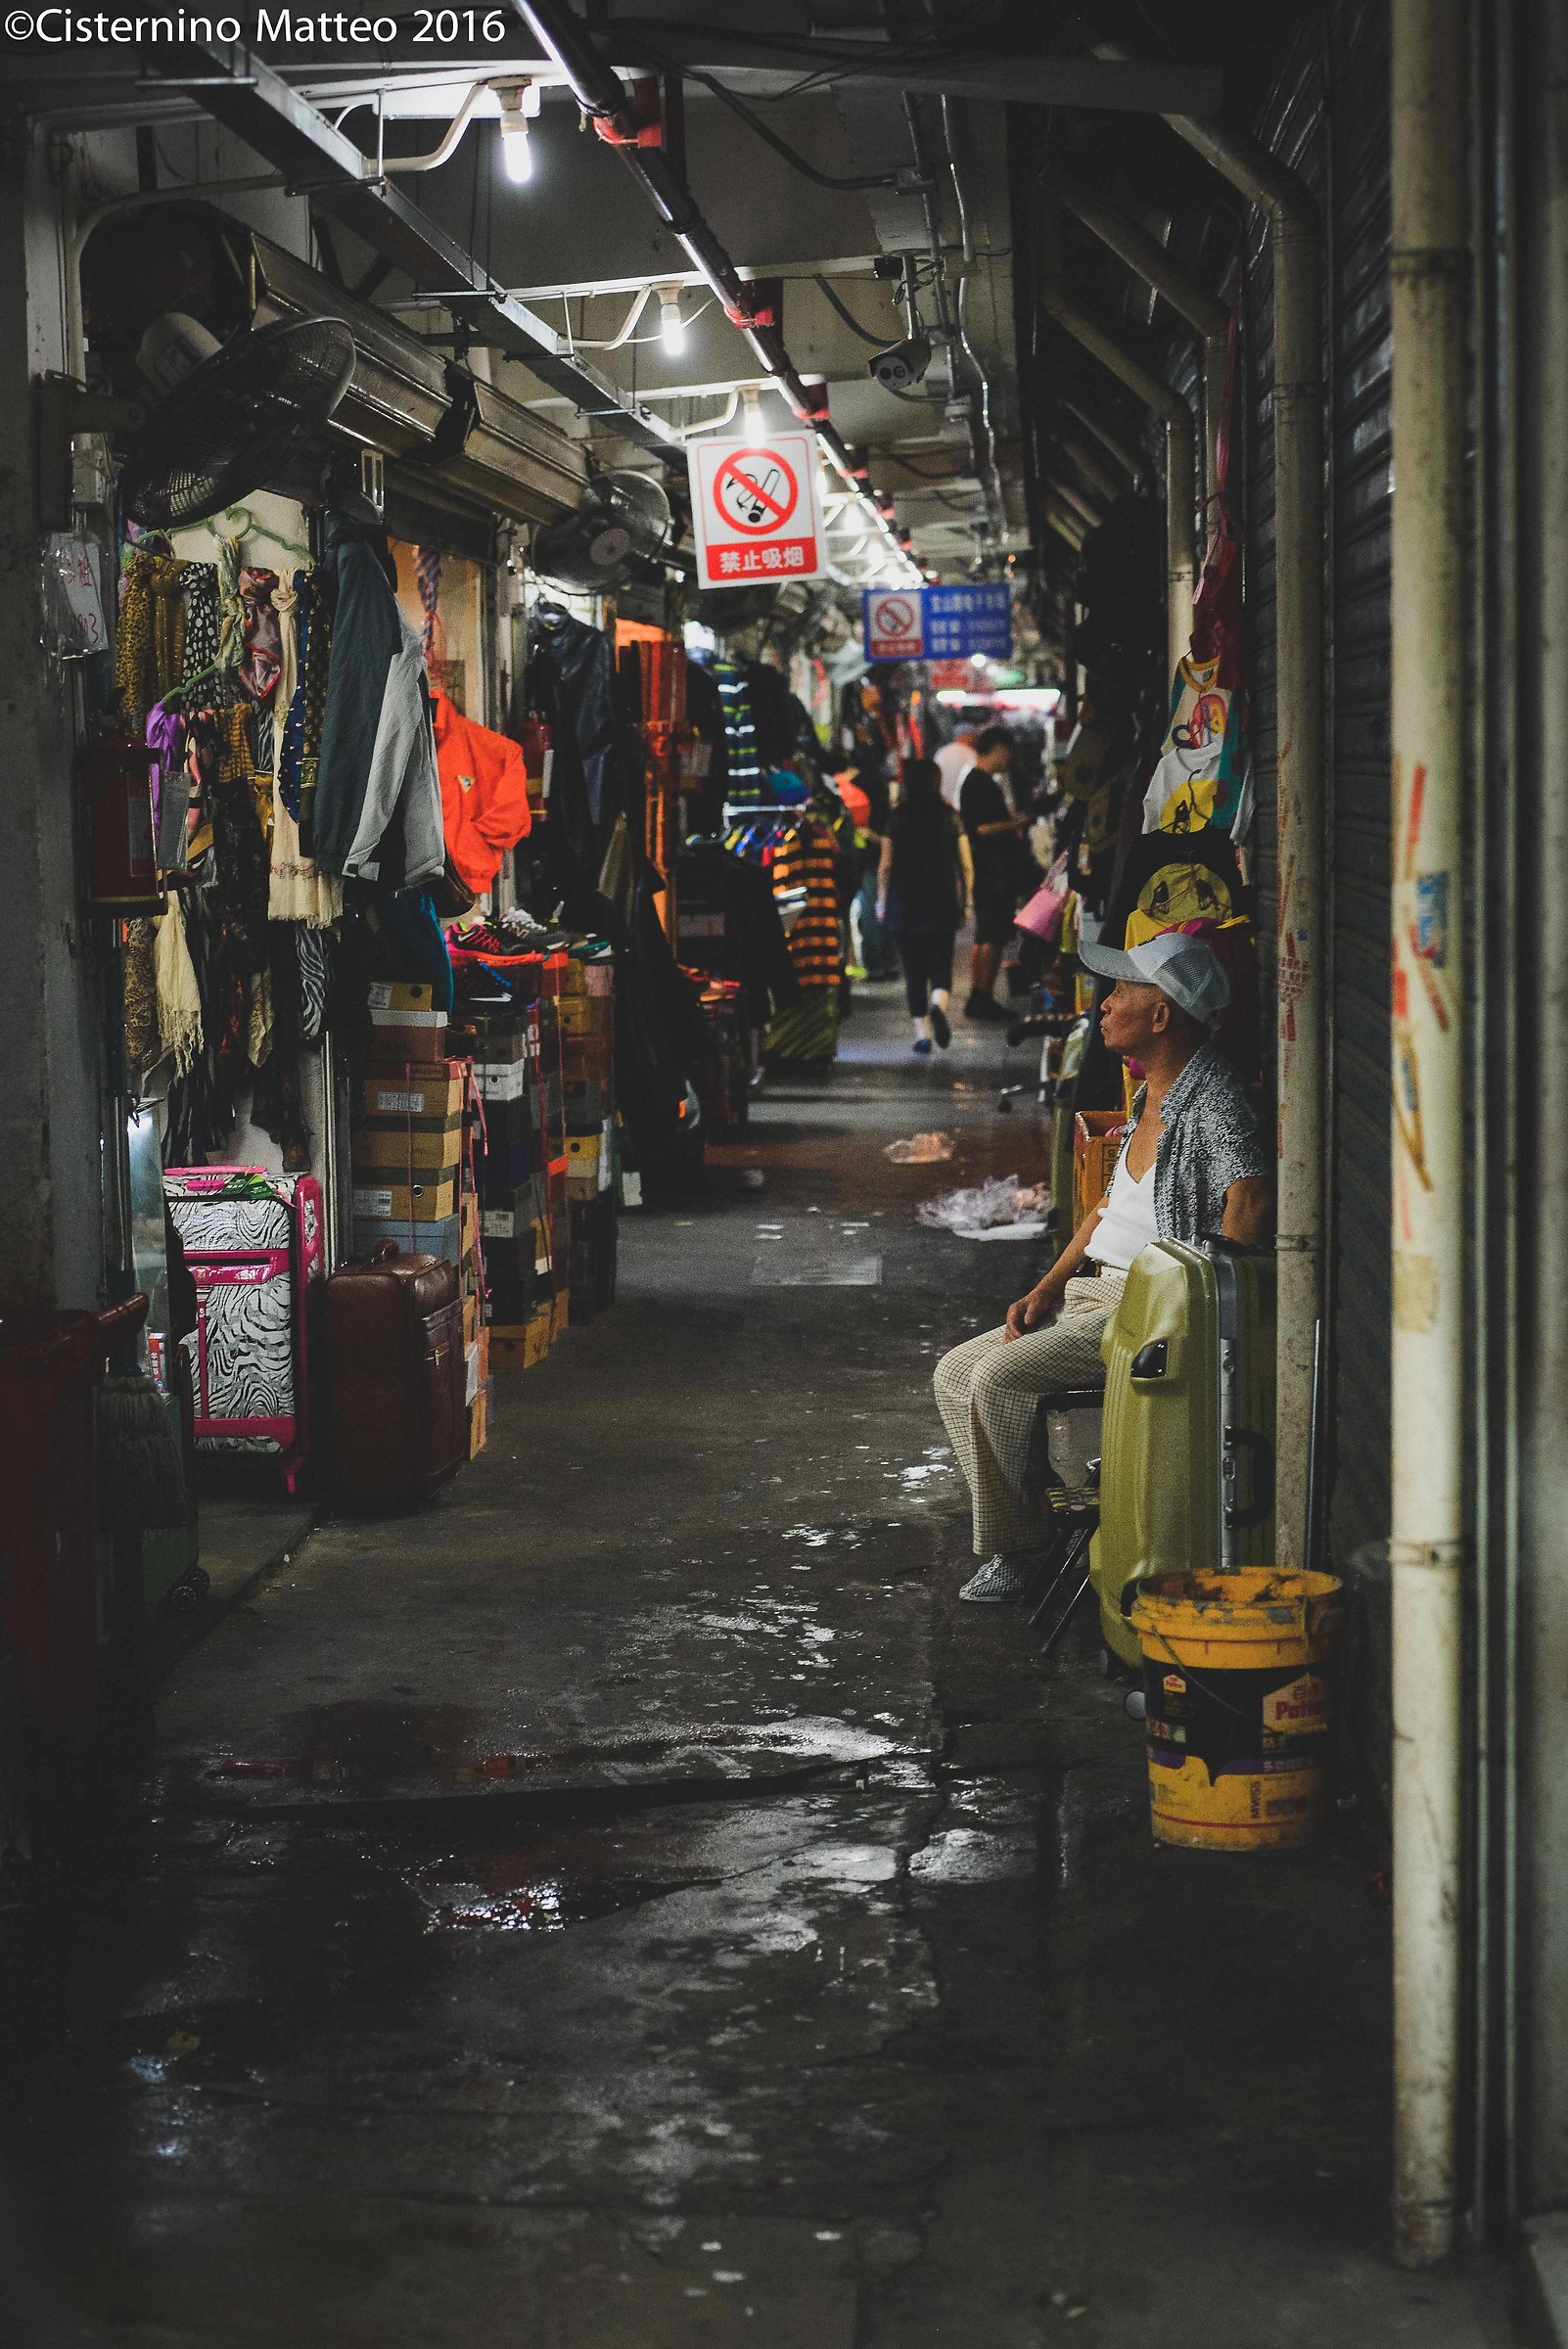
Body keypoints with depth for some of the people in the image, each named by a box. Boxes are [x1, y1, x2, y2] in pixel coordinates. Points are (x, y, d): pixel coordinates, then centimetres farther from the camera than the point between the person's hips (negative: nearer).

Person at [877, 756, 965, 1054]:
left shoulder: (898, 817, -2)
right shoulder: (947, 817, -1)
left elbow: (886, 864, -3)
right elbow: (958, 864, -1)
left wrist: (882, 901, 8)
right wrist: (961, 901, 8)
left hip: (904, 904, 0)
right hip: (942, 904, 0)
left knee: (914, 972, 7)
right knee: (940, 965, 5)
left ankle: (922, 1033, 3)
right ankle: (939, 1004, -26)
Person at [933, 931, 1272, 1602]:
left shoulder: (1211, 1100, -16)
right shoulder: (1151, 1093, 15)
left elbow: (1251, 1200, -31)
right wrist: (1048, 1288, 11)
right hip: (1091, 1294, 10)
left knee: (998, 1376, -21)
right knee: (955, 1372, 4)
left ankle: (1016, 1544, -3)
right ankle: (1007, 1544, 5)